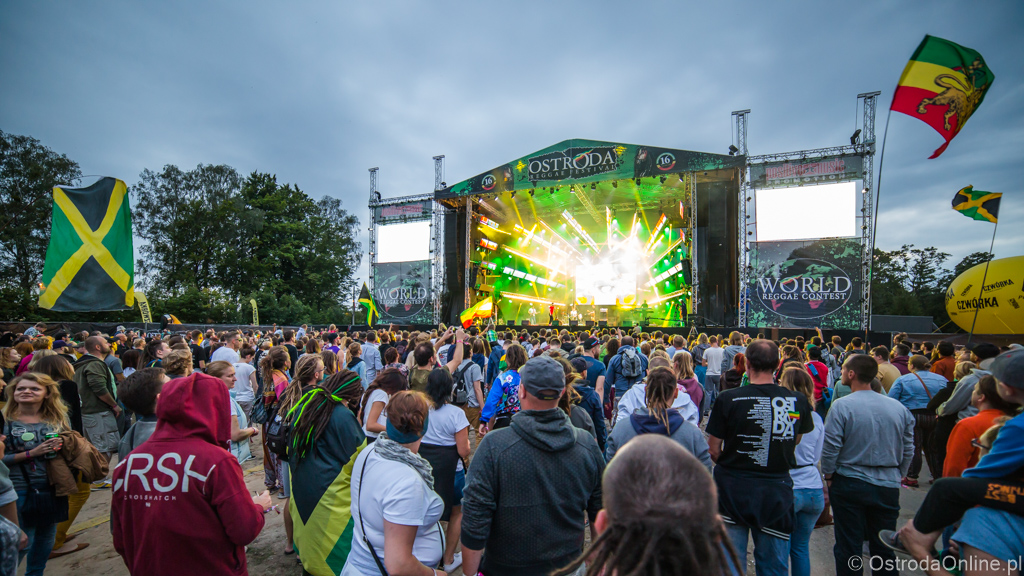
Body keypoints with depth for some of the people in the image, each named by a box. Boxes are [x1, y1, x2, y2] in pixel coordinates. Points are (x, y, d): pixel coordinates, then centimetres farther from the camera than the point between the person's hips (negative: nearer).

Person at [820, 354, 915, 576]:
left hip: (849, 484, -4)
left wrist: (828, 475, 0)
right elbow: (908, 451, 7)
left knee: (848, 547, 8)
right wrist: (897, 476, 20)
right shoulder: (899, 407, 0)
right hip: (888, 486, 4)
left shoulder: (842, 405, -15)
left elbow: (830, 448, -15)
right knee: (884, 548, 17)